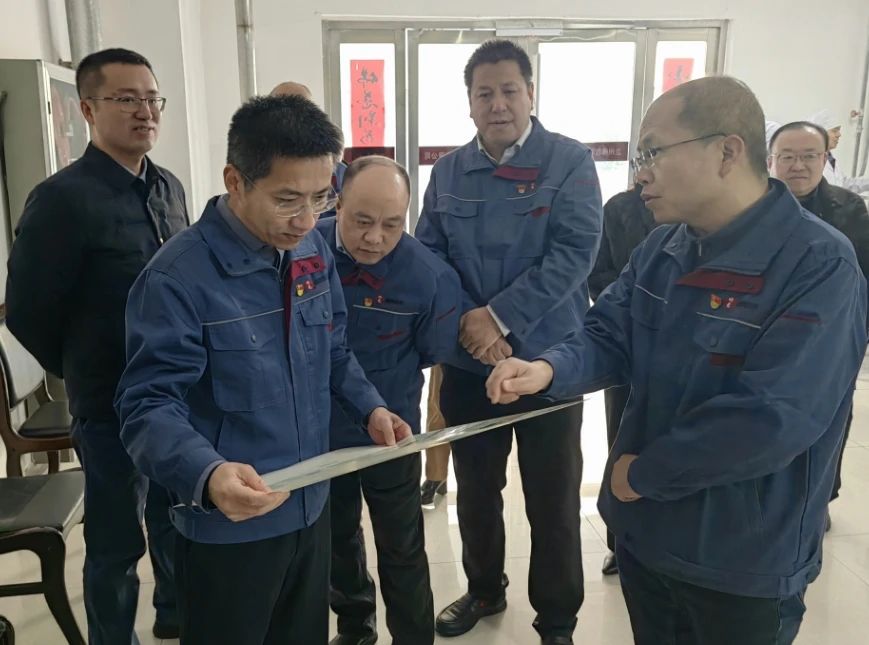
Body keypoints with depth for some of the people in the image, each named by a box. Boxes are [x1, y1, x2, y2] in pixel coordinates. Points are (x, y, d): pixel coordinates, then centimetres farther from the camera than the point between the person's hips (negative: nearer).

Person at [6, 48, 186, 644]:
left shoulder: (169, 188, 5)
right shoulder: (63, 198, -16)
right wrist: (86, 372, 1)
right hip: (114, 404, -6)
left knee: (177, 520, 23)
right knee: (117, 543, 11)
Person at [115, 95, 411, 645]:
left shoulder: (315, 252, 0)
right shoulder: (178, 278, -22)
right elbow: (149, 406, -23)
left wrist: (370, 407, -3)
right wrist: (208, 474, -41)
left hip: (312, 505, 7)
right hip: (228, 528, -6)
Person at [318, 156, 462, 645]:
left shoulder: (431, 276, -22)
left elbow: (434, 356, -4)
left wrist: (379, 397, -2)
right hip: (317, 429, 3)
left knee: (401, 549, 12)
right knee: (336, 535, 24)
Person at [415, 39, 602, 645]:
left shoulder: (570, 161, -6)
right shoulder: (449, 171, 5)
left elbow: (575, 251, -15)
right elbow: (428, 254, 1)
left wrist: (501, 317, -19)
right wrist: (466, 322, -15)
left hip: (547, 359, -3)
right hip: (467, 362, 4)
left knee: (552, 499, 10)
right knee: (475, 489, 19)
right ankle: (484, 589, 43)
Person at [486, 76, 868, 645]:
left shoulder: (820, 266, -24)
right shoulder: (661, 248, 1)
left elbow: (772, 419, -31)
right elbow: (609, 339, 2)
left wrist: (643, 473, -21)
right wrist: (550, 369, -20)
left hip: (743, 565, -6)